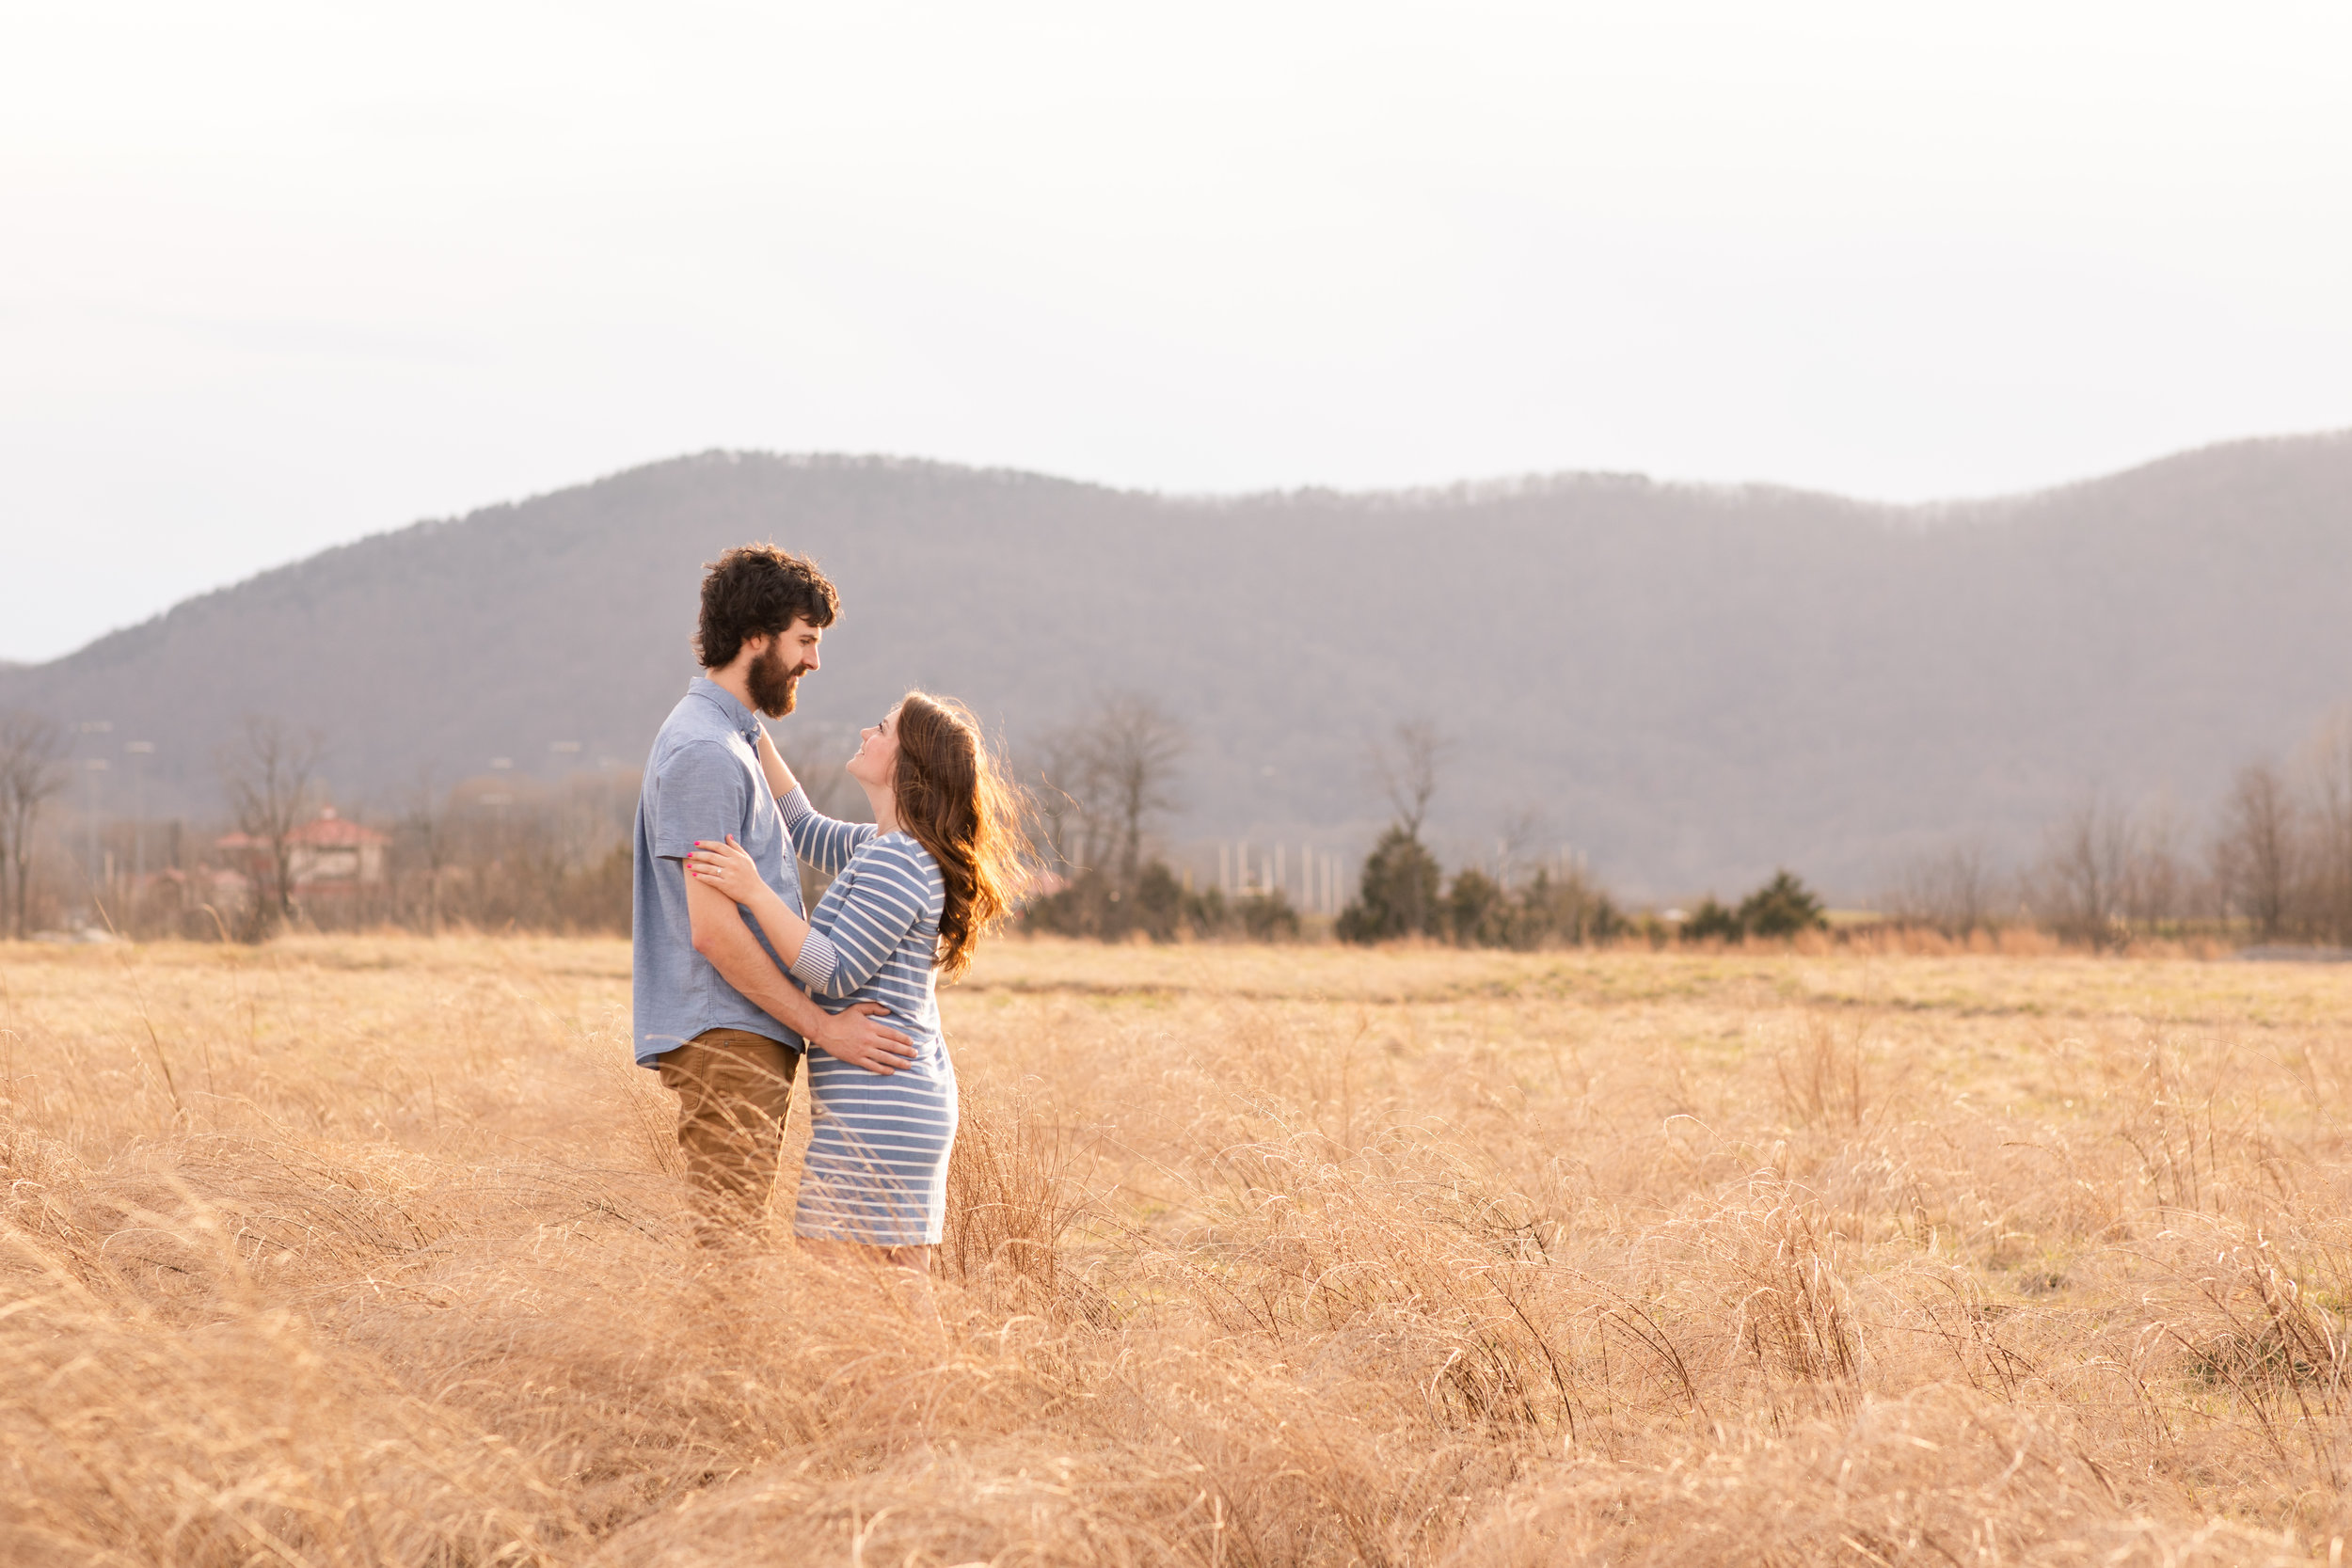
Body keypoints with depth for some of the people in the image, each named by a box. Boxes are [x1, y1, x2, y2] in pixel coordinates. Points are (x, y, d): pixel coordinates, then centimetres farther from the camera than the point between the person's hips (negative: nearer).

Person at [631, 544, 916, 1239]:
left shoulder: (732, 738, 19)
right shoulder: (706, 752, -15)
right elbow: (713, 929, -21)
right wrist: (824, 1026, -18)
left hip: (747, 1037, 10)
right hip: (725, 1038, -10)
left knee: (730, 1237, 11)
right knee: (720, 1238, -10)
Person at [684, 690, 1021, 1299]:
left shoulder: (896, 862, -16)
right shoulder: (882, 846, 15)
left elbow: (835, 973, -19)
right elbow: (807, 829, 29)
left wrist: (755, 892, -22)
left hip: (875, 1105, -11)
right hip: (912, 1094, 11)